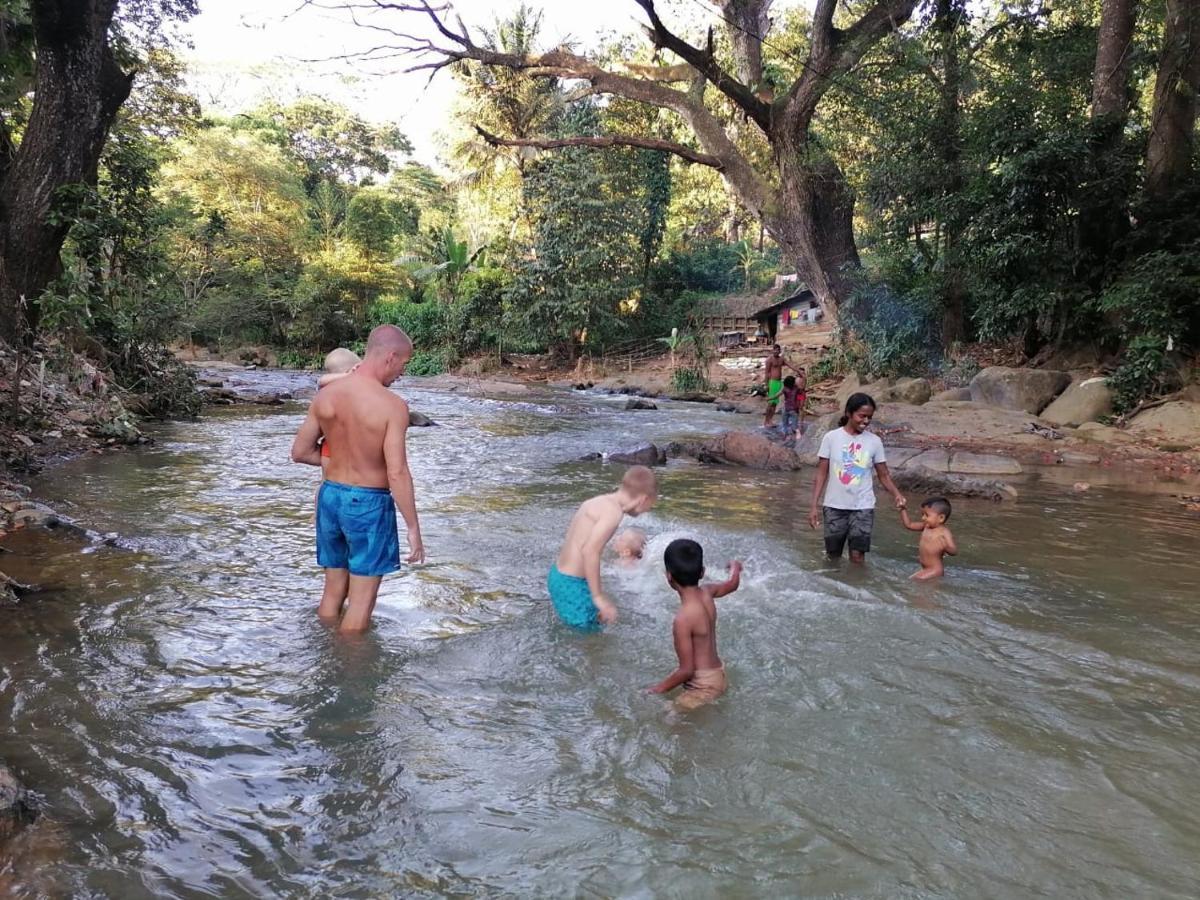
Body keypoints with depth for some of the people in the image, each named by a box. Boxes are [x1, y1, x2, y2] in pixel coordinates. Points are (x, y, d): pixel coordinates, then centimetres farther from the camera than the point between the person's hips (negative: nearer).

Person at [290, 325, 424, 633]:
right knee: (361, 599, 8)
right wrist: (413, 529, -14)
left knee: (333, 591, 21)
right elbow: (397, 473, -21)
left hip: (331, 495, 6)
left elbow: (300, 452, 6)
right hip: (369, 504, -6)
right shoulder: (393, 406, -19)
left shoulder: (325, 395, -1)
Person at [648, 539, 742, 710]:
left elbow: (686, 670, -22)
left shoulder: (683, 618, -26)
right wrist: (735, 567, 42)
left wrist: (658, 689, -7)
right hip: (717, 674, 9)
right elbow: (732, 584, 19)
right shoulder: (707, 593, -4)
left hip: (703, 685, -9)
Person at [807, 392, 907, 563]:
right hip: (834, 506, 0)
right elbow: (821, 474, -1)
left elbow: (884, 475, 2)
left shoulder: (874, 441, -2)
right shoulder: (831, 437, -5)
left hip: (863, 507, 0)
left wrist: (897, 494, -17)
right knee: (833, 555, 10)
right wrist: (814, 505, -5)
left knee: (857, 556, -5)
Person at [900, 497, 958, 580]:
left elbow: (954, 552, -19)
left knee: (918, 579, -25)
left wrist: (945, 547, -39)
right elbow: (909, 525, 15)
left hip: (935, 570, -9)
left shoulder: (944, 532, -16)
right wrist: (902, 509, 10)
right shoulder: (925, 526, 6)